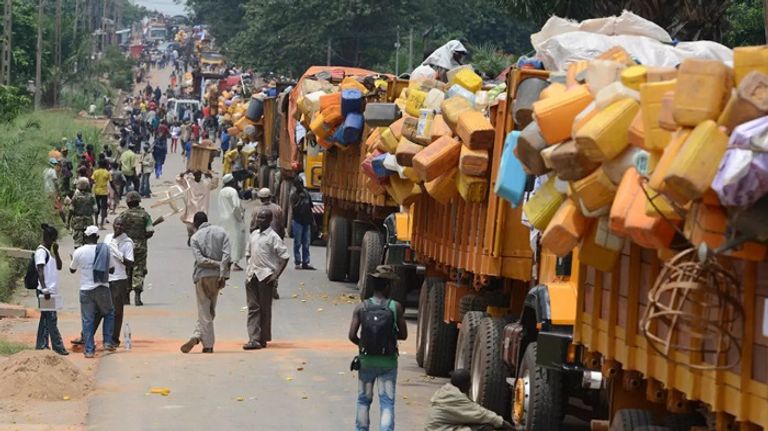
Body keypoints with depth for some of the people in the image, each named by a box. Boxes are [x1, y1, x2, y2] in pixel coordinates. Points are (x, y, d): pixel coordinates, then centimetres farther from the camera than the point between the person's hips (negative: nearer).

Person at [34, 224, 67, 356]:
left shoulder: (50, 251, 16)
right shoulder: (41, 251, -12)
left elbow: (59, 267, 16)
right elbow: (40, 271, -20)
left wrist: (56, 252, 4)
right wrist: (44, 289, -26)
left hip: (51, 290, 10)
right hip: (46, 290, -10)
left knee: (46, 318, 11)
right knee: (51, 319, -8)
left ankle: (41, 345, 16)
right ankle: (58, 346, -8)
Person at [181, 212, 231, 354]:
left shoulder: (195, 237, -4)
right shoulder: (221, 232, 3)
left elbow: (200, 259, -13)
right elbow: (226, 254, -6)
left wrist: (218, 264, -7)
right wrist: (223, 274, -9)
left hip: (202, 277, -2)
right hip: (217, 276, 2)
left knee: (204, 312, 3)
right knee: (210, 310, 14)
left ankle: (208, 345, -1)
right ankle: (197, 336, 4)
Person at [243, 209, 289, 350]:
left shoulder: (272, 237, -8)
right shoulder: (254, 234, 12)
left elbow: (285, 256, -10)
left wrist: (276, 275, -11)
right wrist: (250, 269, 11)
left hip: (266, 276, -6)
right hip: (252, 275, 6)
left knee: (265, 308, 3)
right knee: (253, 308, 1)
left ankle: (263, 339, 10)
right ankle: (254, 339, -1)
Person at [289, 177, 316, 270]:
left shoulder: (306, 193, 10)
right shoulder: (294, 195, -6)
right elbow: (293, 209, -14)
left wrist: (312, 220, 16)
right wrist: (300, 200, -22)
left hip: (306, 221, 5)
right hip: (298, 221, -5)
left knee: (306, 243, 5)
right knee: (298, 243, -2)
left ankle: (305, 262, 9)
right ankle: (297, 262, 1)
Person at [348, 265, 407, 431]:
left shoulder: (361, 307, -7)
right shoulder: (395, 307, -10)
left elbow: (352, 335, -9)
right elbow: (403, 335, -5)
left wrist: (362, 344, 10)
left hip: (367, 361, 2)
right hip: (388, 362, -2)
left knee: (364, 400, 19)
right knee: (387, 402, 1)